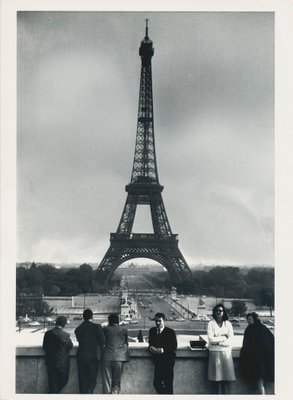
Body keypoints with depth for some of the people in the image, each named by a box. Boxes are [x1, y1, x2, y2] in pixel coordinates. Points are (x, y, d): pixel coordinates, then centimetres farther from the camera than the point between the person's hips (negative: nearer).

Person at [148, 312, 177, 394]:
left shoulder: (171, 332, -8)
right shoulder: (152, 331, 8)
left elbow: (174, 347, -11)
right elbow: (150, 343, 15)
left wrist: (162, 350, -21)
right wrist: (151, 348, -9)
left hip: (168, 361, -5)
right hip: (158, 361, 5)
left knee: (168, 384, -3)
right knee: (156, 383, 4)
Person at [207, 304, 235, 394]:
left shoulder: (228, 324, 8)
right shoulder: (211, 323, 3)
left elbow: (230, 339, -1)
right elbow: (211, 339, -7)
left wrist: (217, 341, -9)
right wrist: (223, 337, -5)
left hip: (226, 352, 2)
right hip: (215, 352, -2)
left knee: (227, 376, -3)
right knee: (217, 376, -3)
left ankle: (226, 394, 0)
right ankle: (219, 393, 2)